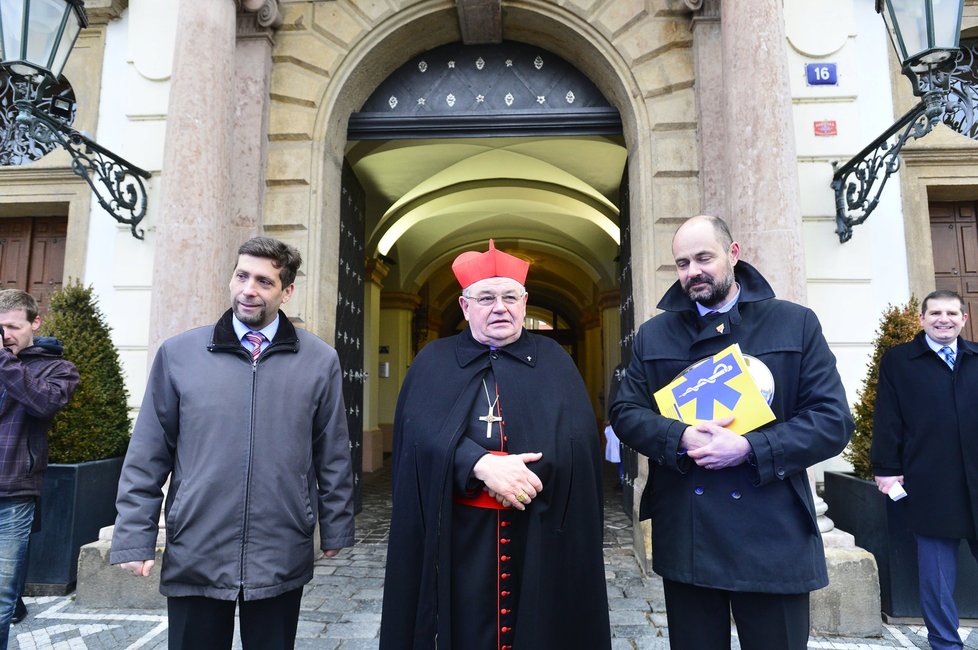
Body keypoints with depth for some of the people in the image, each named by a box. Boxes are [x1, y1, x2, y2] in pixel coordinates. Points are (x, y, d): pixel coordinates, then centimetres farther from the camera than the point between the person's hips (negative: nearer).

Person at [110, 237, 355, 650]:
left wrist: (335, 528, 7)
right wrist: (135, 537, 2)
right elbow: (147, 456, 3)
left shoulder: (320, 361, -1)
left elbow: (332, 456, 4)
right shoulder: (178, 354, 0)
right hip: (194, 556, 0)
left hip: (281, 558, 0)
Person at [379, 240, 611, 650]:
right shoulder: (434, 363, 5)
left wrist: (525, 475, -19)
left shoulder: (553, 362, 7)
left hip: (541, 532, 1)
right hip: (460, 531, 0)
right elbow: (420, 435, -9)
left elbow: (577, 438, -5)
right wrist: (481, 464, -23)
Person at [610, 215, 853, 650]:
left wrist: (749, 448, -17)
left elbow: (833, 419, -4)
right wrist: (681, 438, -15)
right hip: (684, 537, 2)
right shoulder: (653, 334, 7)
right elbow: (625, 412, 4)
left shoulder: (796, 323, 2)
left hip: (773, 536, -1)